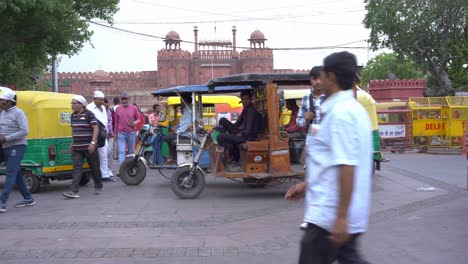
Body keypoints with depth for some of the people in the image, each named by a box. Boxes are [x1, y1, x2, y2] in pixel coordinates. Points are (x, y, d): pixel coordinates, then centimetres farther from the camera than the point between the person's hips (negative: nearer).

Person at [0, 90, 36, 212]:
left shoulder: (18, 113, -11)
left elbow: (25, 131, -19)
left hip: (17, 147, -8)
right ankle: (28, 199, 22)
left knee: (10, 174, -12)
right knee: (16, 174, 12)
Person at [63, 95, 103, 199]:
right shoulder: (73, 116, 12)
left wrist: (93, 143, -21)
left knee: (94, 168, 7)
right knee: (77, 168, -4)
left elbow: (96, 128, -14)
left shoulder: (89, 114, -9)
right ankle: (73, 191, -11)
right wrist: (72, 143, 20)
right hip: (76, 148, 6)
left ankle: (98, 187, 25)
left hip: (89, 147, -5)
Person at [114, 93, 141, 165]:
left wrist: (135, 122, -15)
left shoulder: (134, 108, 2)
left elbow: (138, 119, 9)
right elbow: (116, 122, 14)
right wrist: (115, 133, 16)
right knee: (121, 152, -9)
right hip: (121, 133, 0)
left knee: (131, 152, 7)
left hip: (131, 133, 0)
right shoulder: (118, 109, 7)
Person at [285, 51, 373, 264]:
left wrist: (341, 218, -25)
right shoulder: (353, 108, 14)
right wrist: (307, 184, 25)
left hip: (331, 215, -10)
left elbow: (347, 167, -25)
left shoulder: (340, 112, -19)